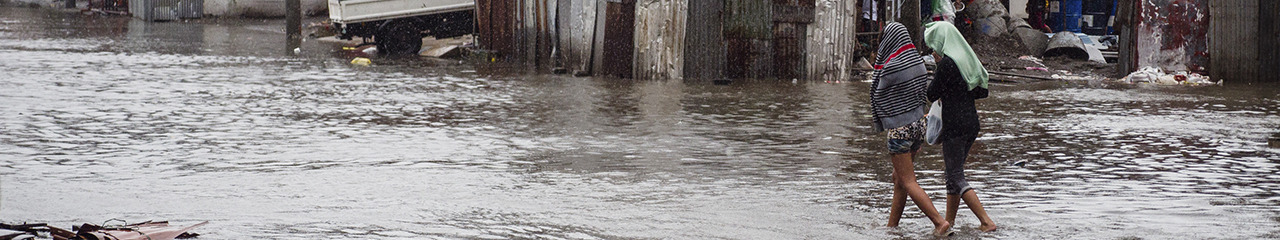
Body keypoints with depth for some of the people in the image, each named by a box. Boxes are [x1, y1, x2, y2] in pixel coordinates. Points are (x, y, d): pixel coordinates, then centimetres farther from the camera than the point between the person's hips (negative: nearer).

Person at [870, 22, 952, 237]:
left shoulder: (890, 68, -19)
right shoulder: (917, 62, 5)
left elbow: (878, 95, -5)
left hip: (899, 128, -8)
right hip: (918, 123, 8)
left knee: (908, 182, -3)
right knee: (898, 179, 18)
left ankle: (939, 221, -12)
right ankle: (892, 225, 25)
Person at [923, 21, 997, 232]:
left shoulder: (946, 63, -16)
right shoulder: (968, 59, 9)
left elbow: (931, 95, -11)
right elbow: (983, 91, 15)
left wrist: (937, 66, 0)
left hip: (955, 126, -9)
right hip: (972, 122, 9)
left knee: (955, 178, -4)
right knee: (950, 173, 18)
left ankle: (987, 222, -11)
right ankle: (949, 221, 23)